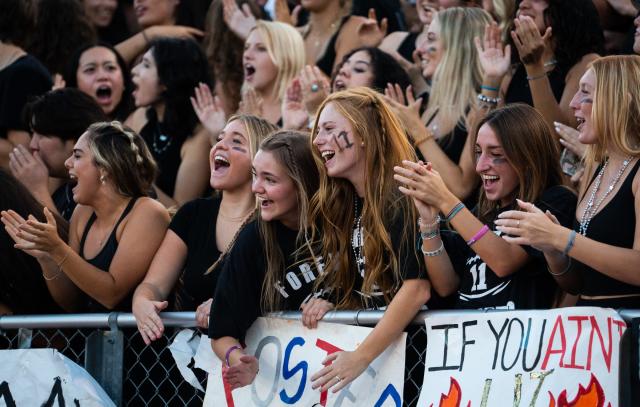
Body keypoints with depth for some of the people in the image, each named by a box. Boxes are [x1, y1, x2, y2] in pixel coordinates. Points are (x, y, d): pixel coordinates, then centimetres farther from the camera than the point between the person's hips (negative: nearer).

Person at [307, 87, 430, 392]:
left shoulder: (401, 197, -12)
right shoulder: (337, 202, 10)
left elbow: (417, 287, -22)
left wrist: (362, 356, -24)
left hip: (405, 337, -6)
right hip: (358, 330, 6)